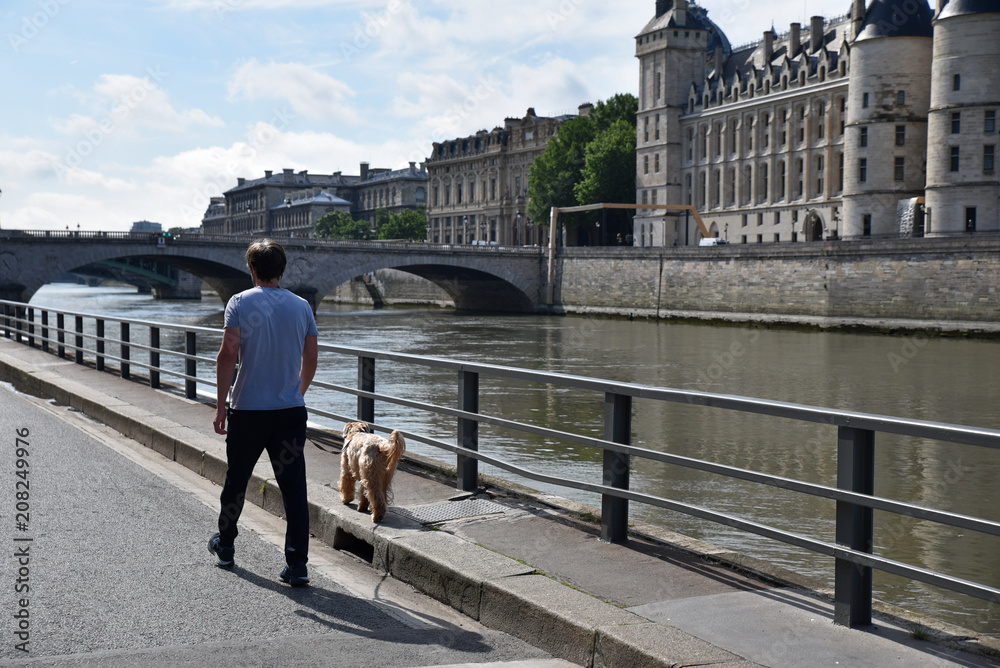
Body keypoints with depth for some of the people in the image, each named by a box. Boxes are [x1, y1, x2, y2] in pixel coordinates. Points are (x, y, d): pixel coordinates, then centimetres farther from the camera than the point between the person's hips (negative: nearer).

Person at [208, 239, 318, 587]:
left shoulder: (240, 303, -5)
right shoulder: (301, 306, 4)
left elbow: (228, 355, -12)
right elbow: (310, 361, 8)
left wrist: (221, 405, -7)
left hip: (248, 410, -2)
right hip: (291, 411, 2)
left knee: (236, 480, 17)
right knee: (294, 487, 1)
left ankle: (225, 545, 35)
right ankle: (297, 563, -4)